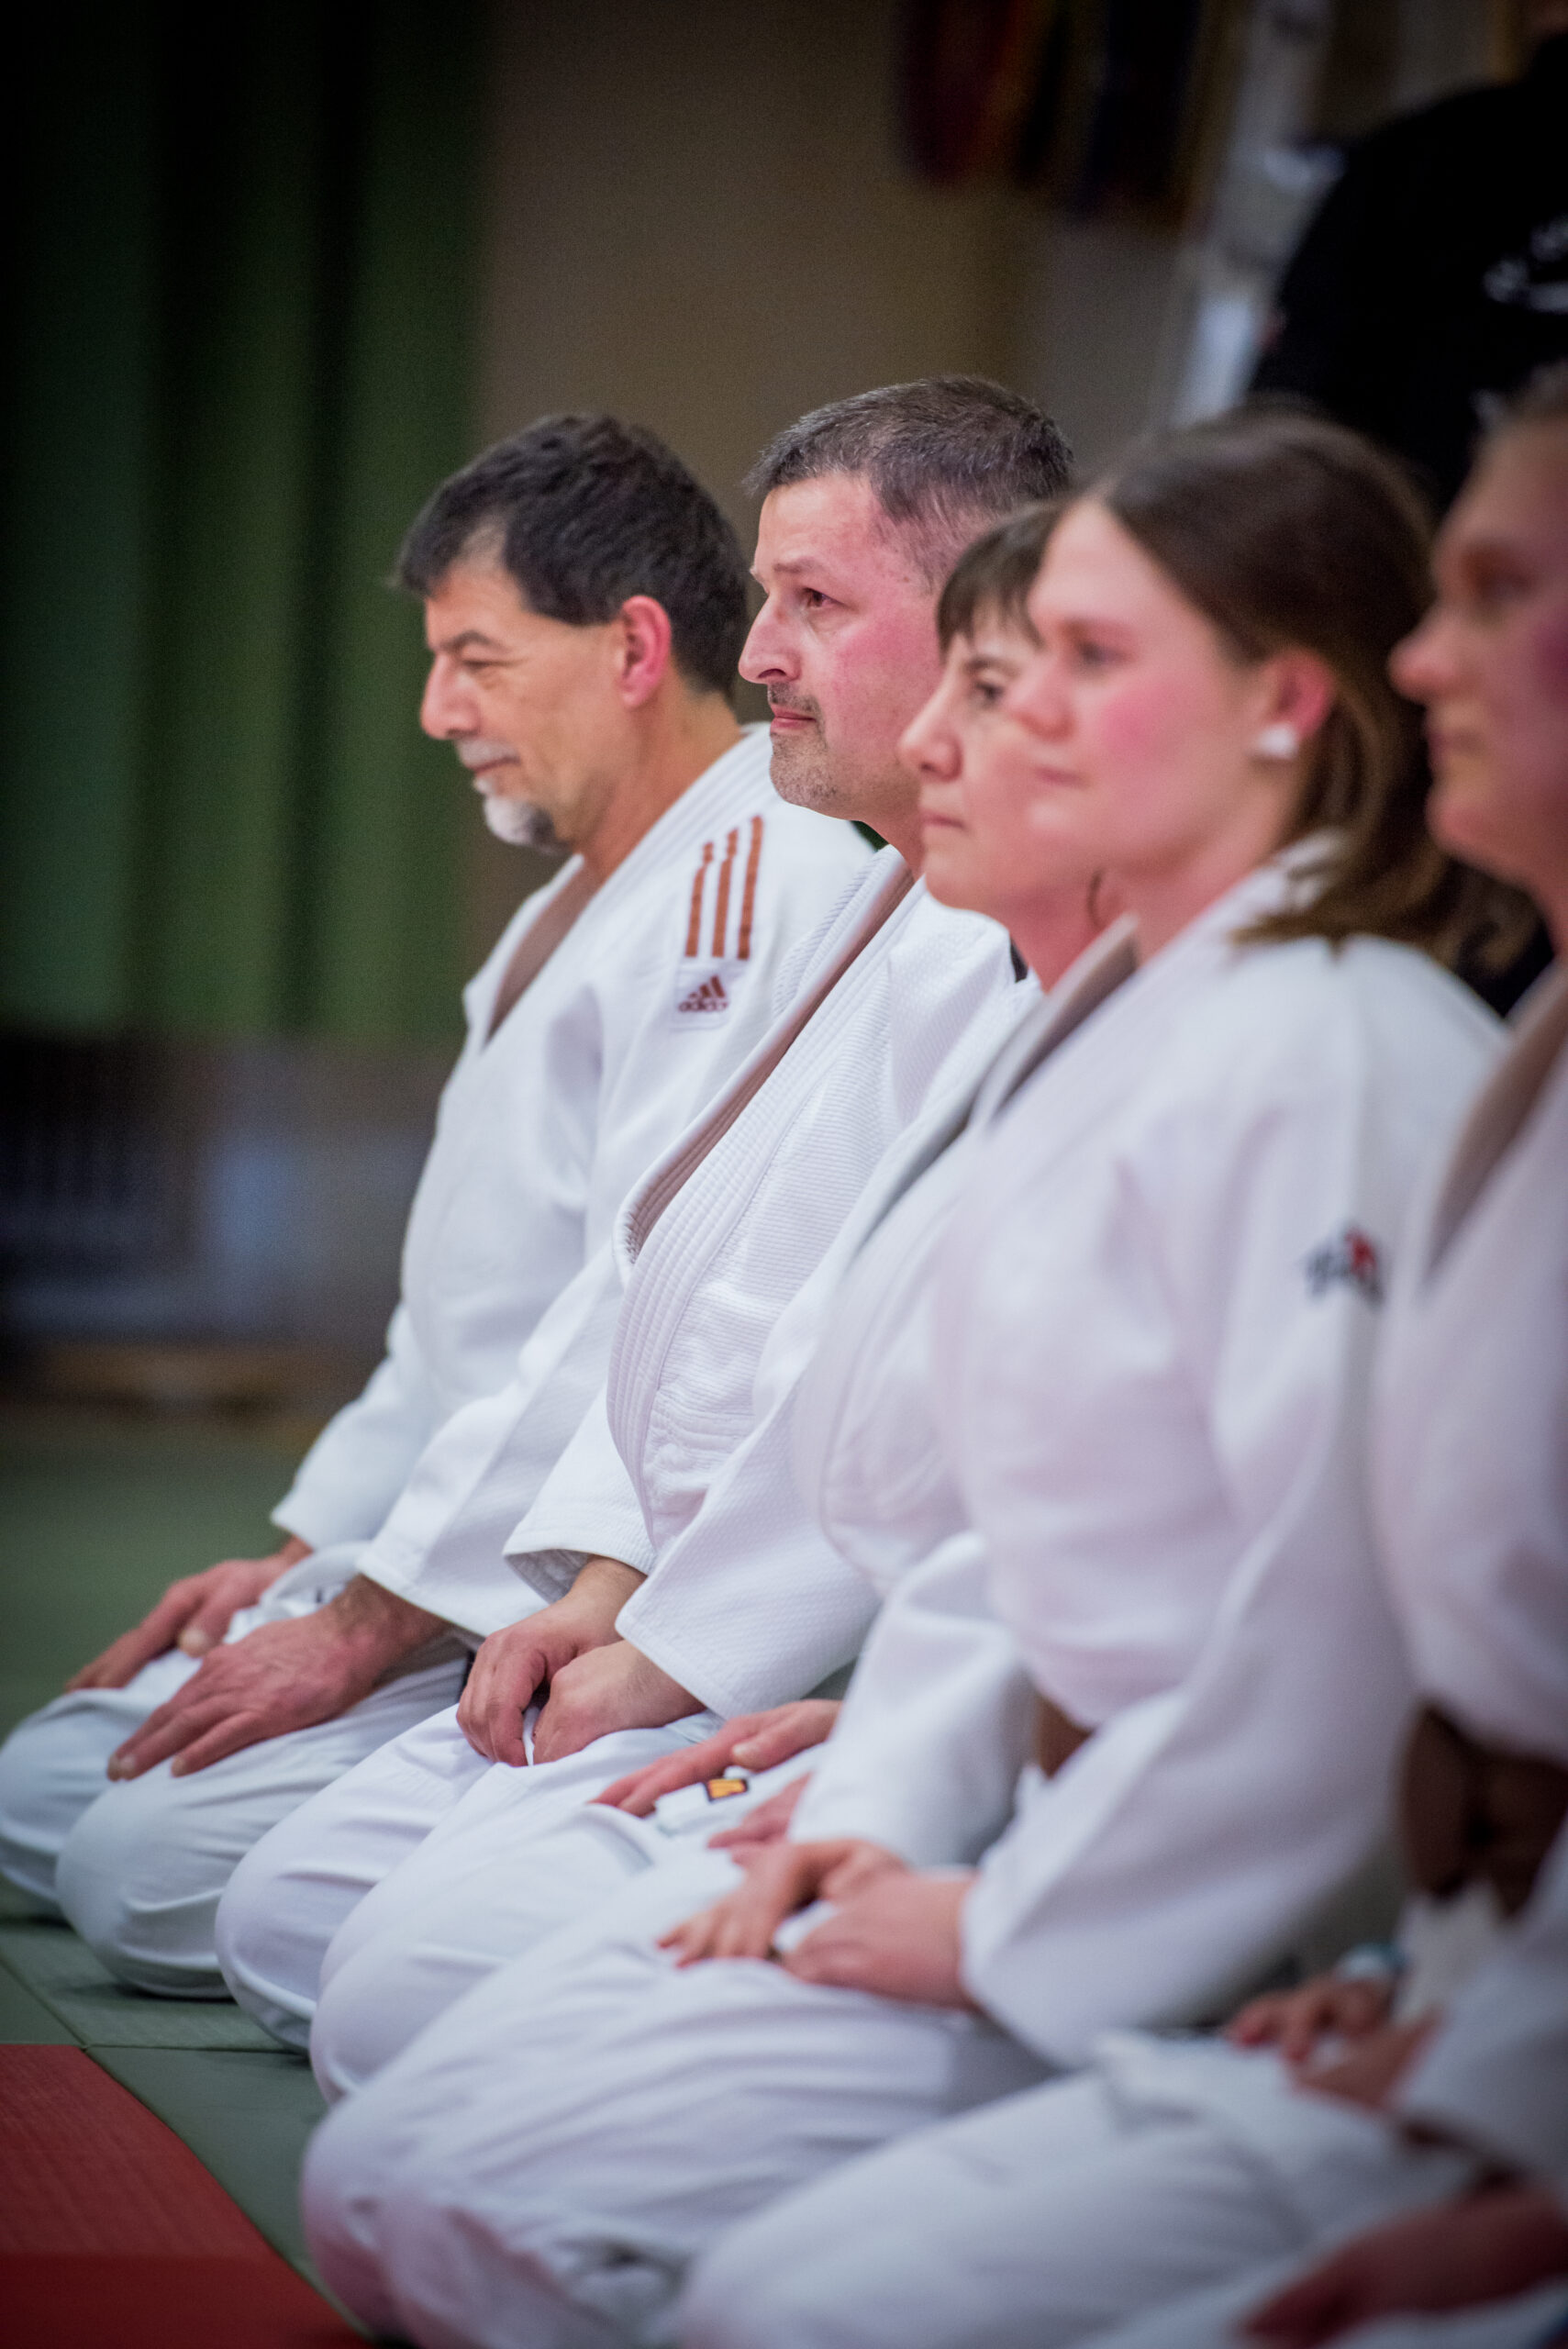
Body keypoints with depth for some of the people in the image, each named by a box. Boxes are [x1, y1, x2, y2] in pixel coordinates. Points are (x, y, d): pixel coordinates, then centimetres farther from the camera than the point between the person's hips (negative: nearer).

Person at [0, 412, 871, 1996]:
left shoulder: (765, 886, -18)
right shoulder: (576, 904, 18)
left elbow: (648, 1356, -24)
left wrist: (361, 1629, -19)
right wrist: (302, 1557, 17)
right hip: (455, 1569, 11)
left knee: (150, 1867, -20)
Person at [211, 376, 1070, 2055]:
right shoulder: (878, 910, 18)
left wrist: (672, 1652, -17)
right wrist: (601, 1575, 7)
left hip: (833, 1685, -10)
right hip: (673, 1627, 10)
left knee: (416, 1980, -23)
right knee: (286, 1908, 9)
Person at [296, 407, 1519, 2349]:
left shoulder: (1342, 1058, -18)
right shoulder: (1131, 1022, 14)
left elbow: (1336, 1621, -23)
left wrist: (1002, 1929, -16)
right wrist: (878, 1814, 5)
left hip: (1204, 1932, -9)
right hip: (1046, 1812, 9)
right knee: (381, 2182, 1)